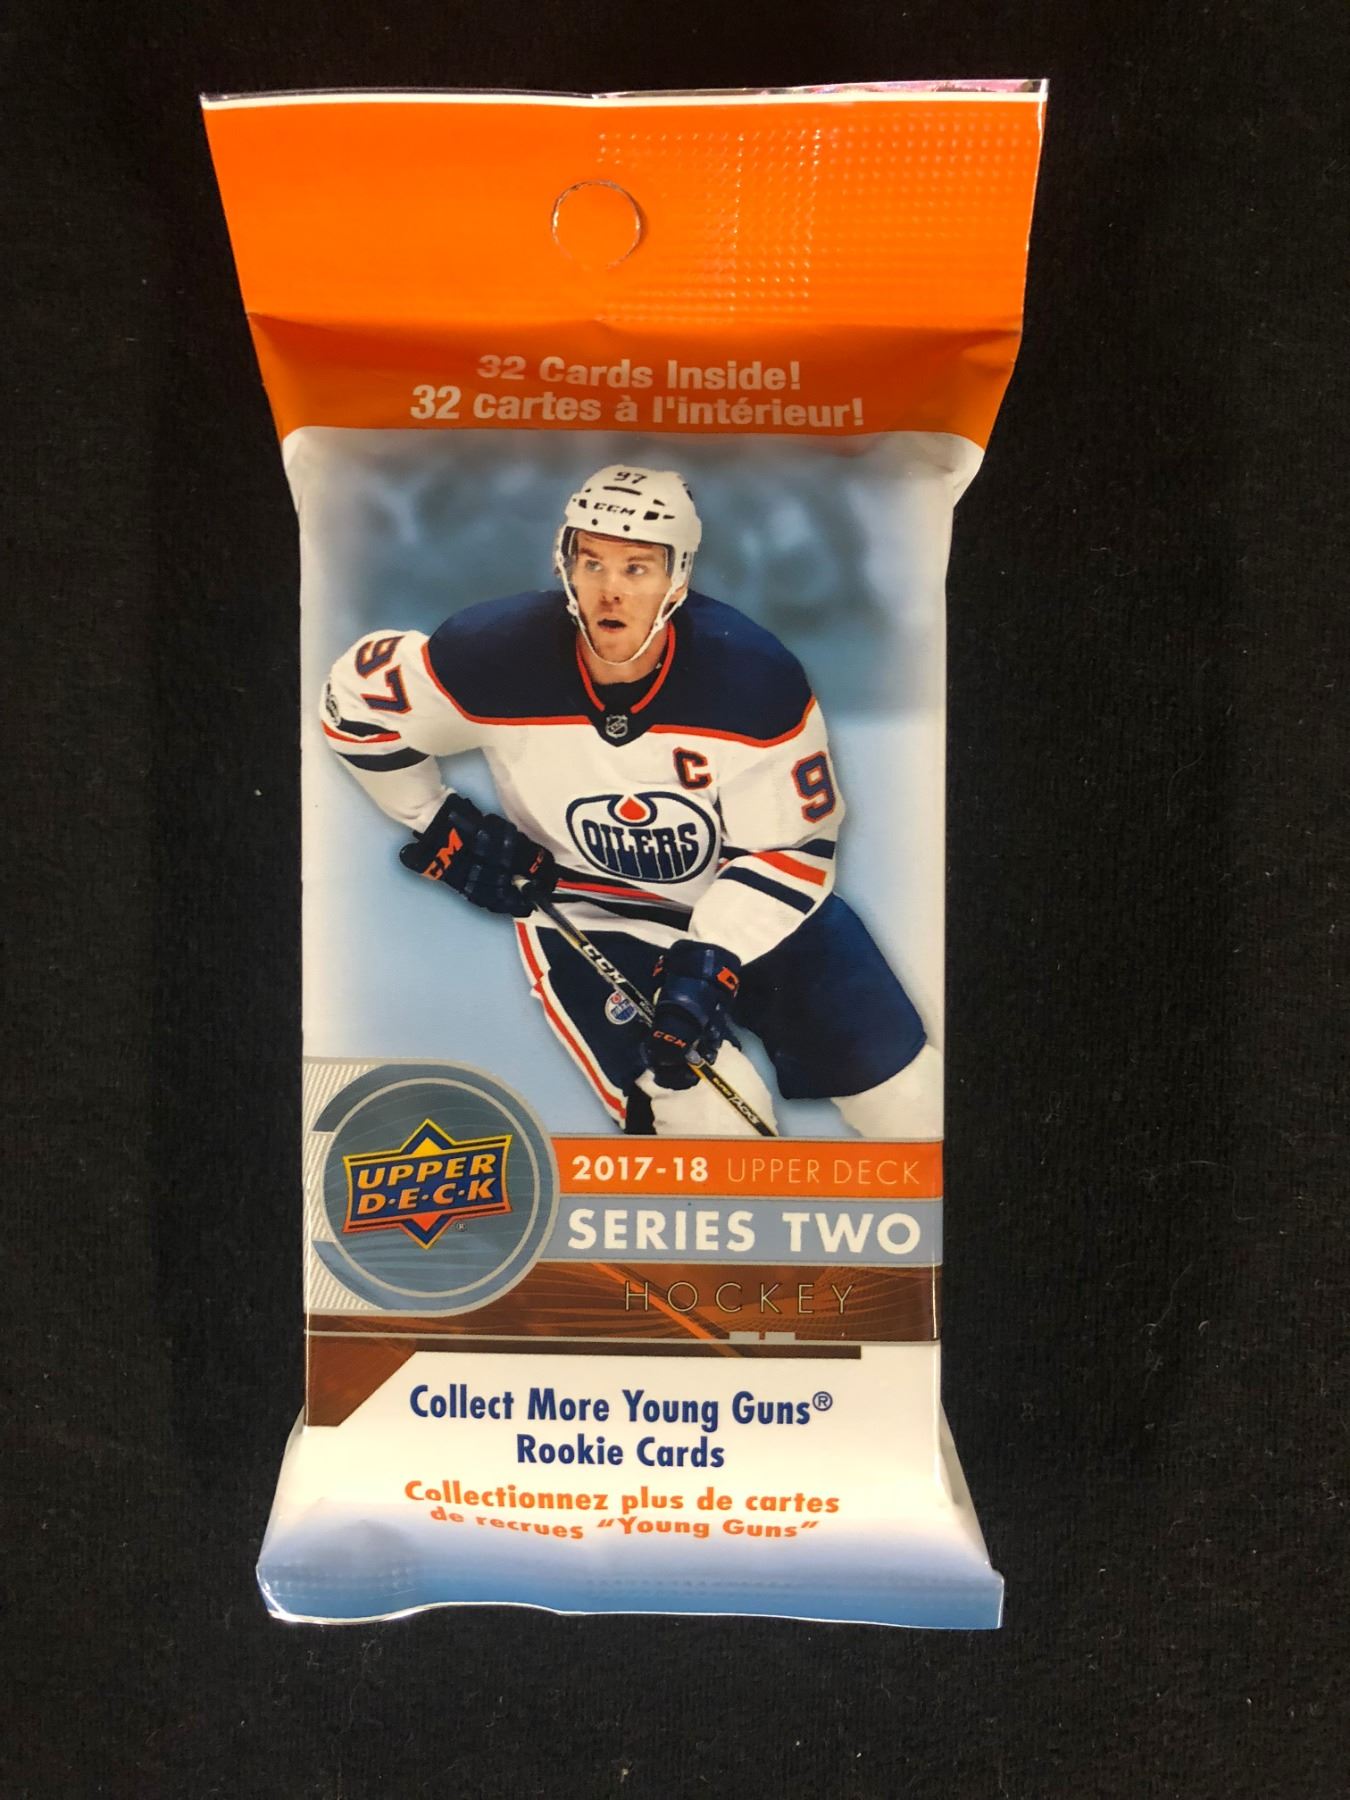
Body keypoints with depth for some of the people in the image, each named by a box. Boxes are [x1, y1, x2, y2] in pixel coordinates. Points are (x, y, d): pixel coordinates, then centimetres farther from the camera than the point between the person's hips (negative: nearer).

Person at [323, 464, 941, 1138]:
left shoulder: (753, 674, -19)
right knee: (713, 1121, -22)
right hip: (582, 911, -1)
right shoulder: (502, 655, -20)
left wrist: (711, 963, -23)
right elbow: (357, 695, -3)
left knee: (908, 1096, 0)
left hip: (747, 903, 2)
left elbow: (790, 848, -12)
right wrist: (442, 828, -3)